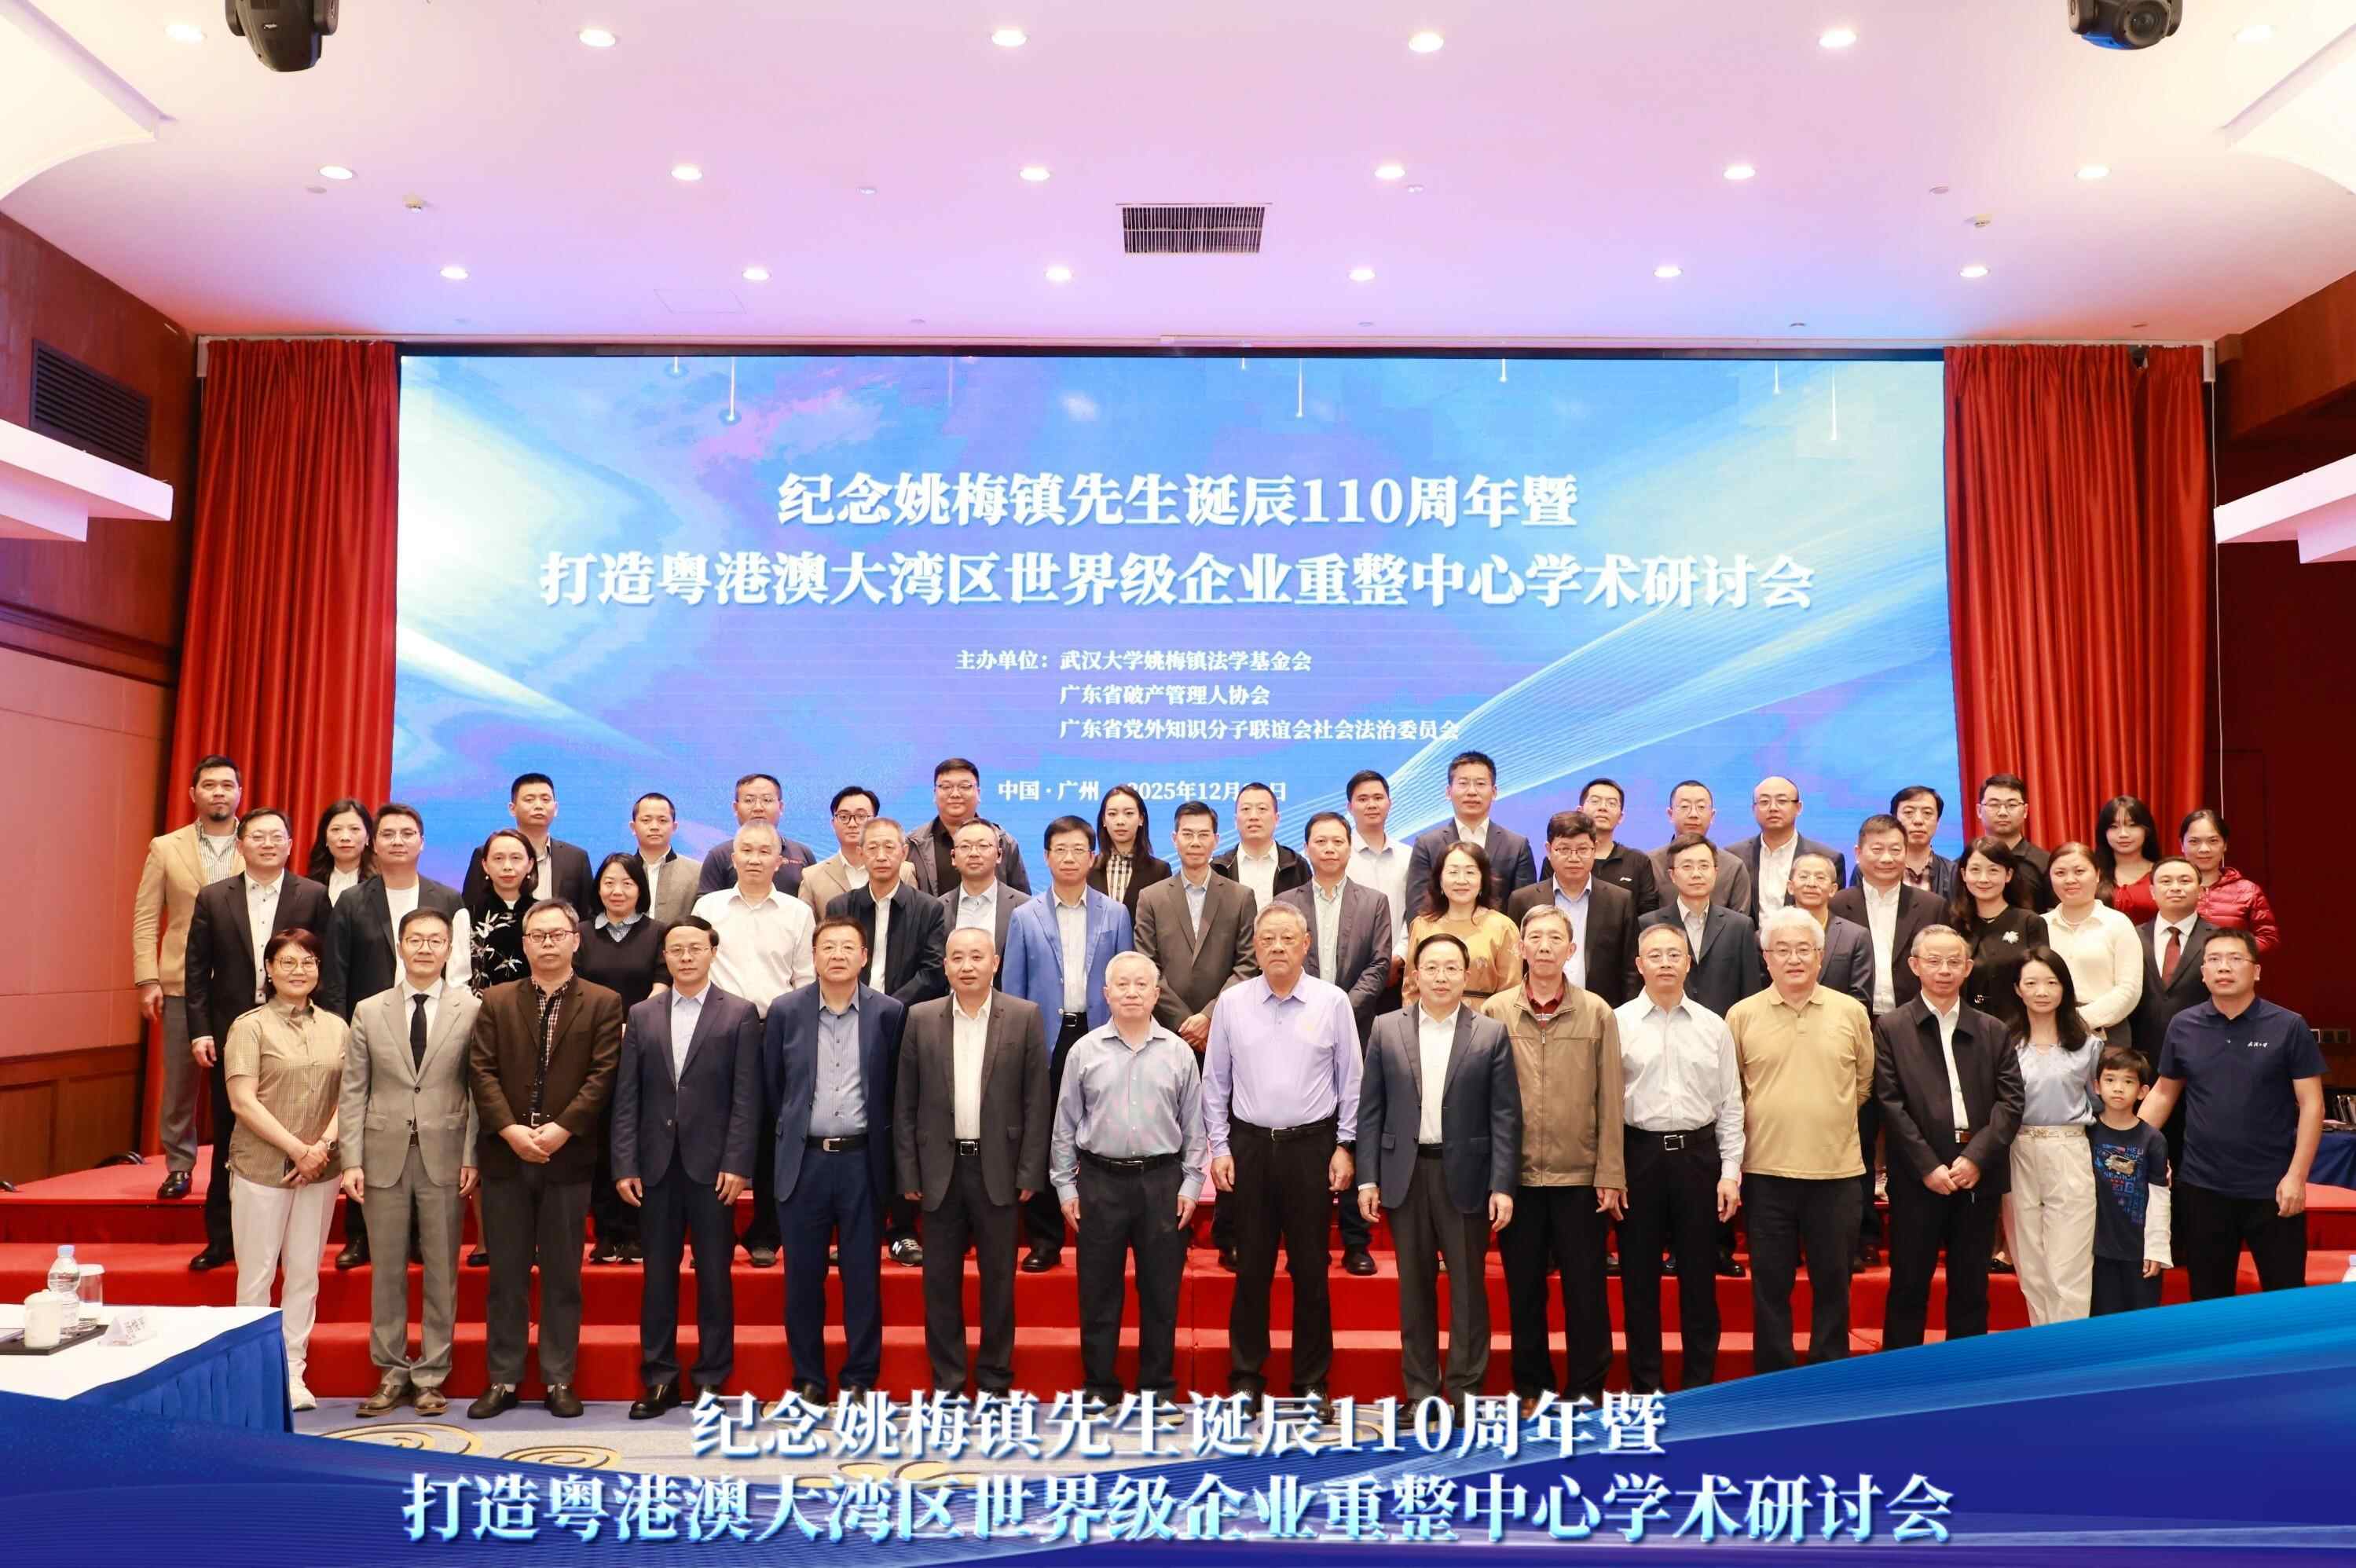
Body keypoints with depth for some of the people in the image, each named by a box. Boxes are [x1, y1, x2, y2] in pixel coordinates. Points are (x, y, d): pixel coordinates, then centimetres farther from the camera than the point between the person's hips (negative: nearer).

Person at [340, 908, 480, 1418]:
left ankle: (431, 1377, 16)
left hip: (444, 1157, -2)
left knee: (441, 1271, 5)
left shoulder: (471, 1010, 1)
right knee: (387, 1270, 9)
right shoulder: (369, 1011, 7)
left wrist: (471, 1158, -7)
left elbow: (479, 1089, -1)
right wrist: (351, 1160, -2)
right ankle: (392, 1374, 21)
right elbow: (352, 1092, 6)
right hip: (384, 1156, 2)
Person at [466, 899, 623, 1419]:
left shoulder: (602, 1004, 2)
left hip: (568, 1157, -1)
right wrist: (510, 1130, -13)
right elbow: (482, 1070, 0)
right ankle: (503, 1379, 18)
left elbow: (602, 1075, -5)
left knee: (563, 1275, 6)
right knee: (505, 1275, 8)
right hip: (505, 1157, 2)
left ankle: (558, 1380, 14)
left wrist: (561, 1129, -16)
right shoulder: (496, 1001, 8)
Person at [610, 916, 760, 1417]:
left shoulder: (740, 1015, 1)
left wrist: (736, 1164, -10)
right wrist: (624, 1165, 0)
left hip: (712, 1165, -2)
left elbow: (746, 1097, -4)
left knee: (714, 1274, 4)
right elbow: (626, 1097, 6)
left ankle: (711, 1379, 14)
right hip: (656, 1165, 3)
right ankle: (660, 1379, 18)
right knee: (658, 1274, 8)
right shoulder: (641, 1016, 9)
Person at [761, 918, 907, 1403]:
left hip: (861, 1161, -1)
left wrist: (877, 1138, 9)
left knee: (863, 1277, 5)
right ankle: (808, 1379, 21)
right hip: (803, 1161, 1)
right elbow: (772, 1085, 11)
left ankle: (859, 1379, 17)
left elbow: (894, 1088, 8)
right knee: (803, 1276, 7)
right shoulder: (785, 1011, 1)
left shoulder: (889, 1013, -1)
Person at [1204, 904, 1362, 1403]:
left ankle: (1312, 1378, 19)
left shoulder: (1332, 1002, -2)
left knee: (1310, 1267, 6)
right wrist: (1219, 1147, 2)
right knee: (1252, 1265, 7)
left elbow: (1351, 1080, 2)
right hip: (1248, 1145, 1)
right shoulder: (1233, 1003, 1)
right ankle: (1246, 1374, 20)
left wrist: (1345, 1146, -1)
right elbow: (1215, 1081, 6)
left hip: (1312, 1145, -1)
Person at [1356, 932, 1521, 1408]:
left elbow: (1505, 1115, -2)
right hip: (1405, 1173, 2)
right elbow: (1371, 1109, 4)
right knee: (1414, 1284, 10)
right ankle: (1420, 1390, 20)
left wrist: (1503, 1186, -8)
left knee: (1468, 1284, 4)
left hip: (1466, 1175, -1)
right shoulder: (1386, 1029, 4)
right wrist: (1368, 1178, -1)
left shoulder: (1491, 1034, 0)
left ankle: (1466, 1389, 16)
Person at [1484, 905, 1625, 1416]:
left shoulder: (1597, 1013, 0)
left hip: (1581, 1176, -1)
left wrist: (1610, 1174, -4)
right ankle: (1532, 1387, 24)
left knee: (1585, 1288, 6)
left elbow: (1610, 1100, 0)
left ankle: (1585, 1389, 20)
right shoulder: (1494, 1011, 1)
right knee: (1523, 1288, 10)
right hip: (1516, 1176, 1)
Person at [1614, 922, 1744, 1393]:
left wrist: (1730, 1172, 1)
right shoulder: (1618, 1023, -2)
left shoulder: (1714, 1027, 5)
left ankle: (1700, 1384, 22)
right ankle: (1645, 1385, 19)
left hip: (1698, 1154, 2)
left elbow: (1730, 1105, 7)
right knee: (1639, 1275, 7)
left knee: (1699, 1274, 9)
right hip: (1639, 1154, -1)